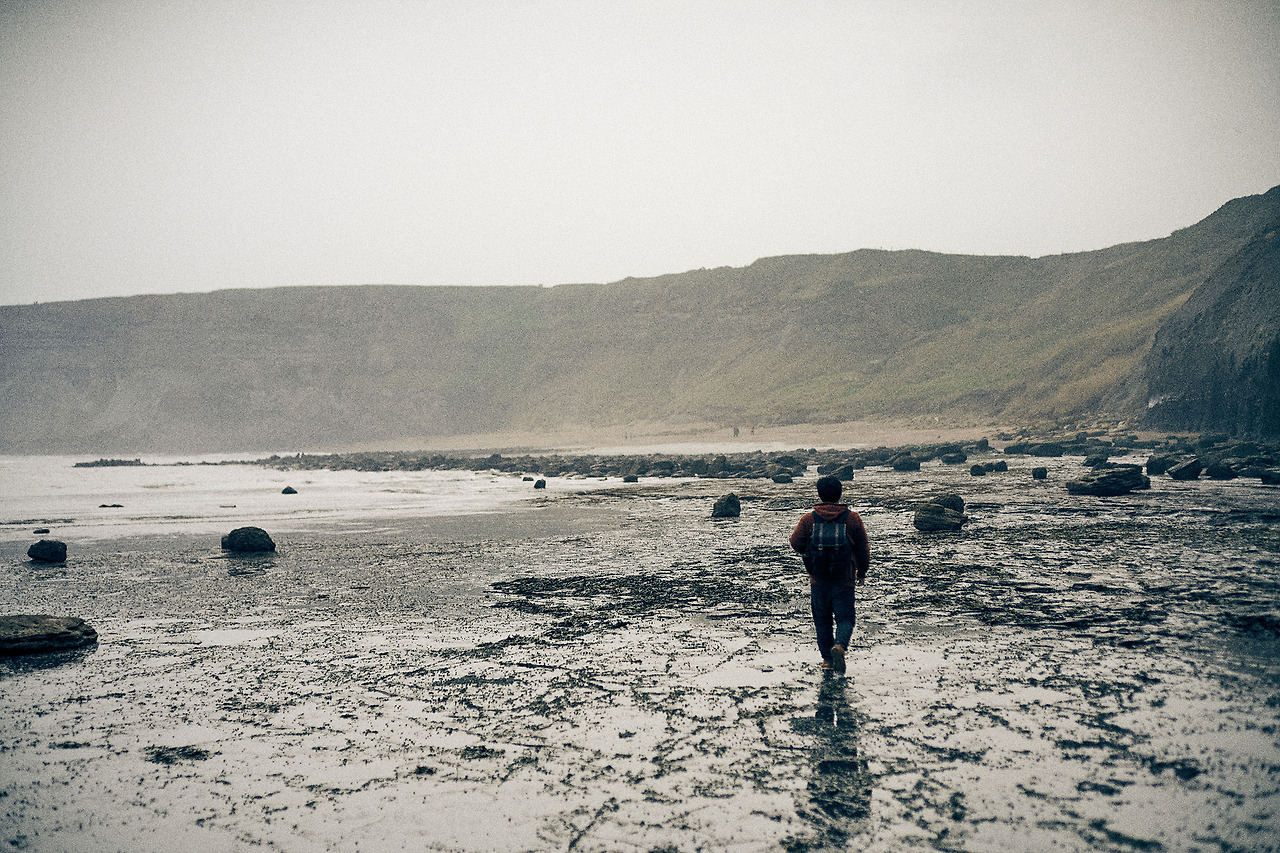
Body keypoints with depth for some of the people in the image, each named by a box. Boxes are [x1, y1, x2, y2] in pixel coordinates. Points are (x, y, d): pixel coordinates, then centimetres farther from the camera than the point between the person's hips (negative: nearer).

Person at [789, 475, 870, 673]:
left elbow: (796, 542, -8)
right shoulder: (852, 518, -1)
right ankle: (840, 645, -22)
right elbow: (863, 547, 3)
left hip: (818, 578, 1)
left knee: (822, 619, 13)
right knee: (845, 618, 5)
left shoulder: (809, 518, -3)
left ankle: (827, 658, 15)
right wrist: (862, 572, 15)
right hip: (844, 579, -1)